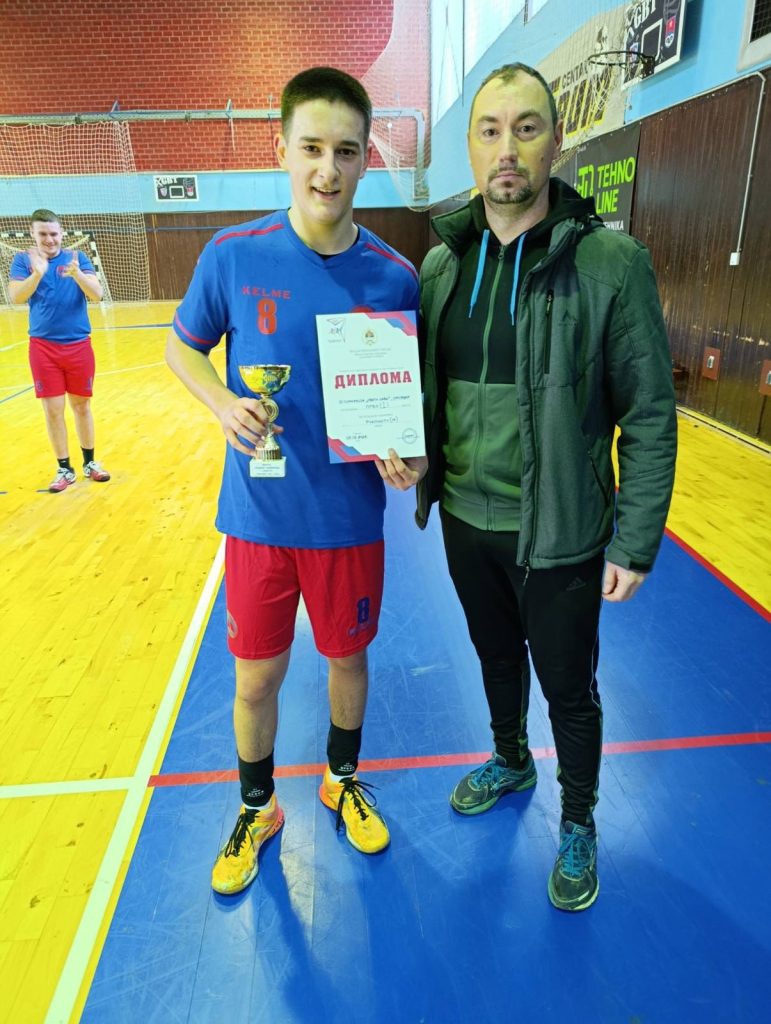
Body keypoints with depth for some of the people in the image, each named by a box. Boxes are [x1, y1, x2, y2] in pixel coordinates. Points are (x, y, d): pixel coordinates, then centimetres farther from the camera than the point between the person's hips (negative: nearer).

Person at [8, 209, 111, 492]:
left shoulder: (77, 258, 2)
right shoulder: (23, 260, 1)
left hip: (78, 344, 0)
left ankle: (89, 462, 24)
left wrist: (76, 273, -30)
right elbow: (16, 297, -13)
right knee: (53, 410, 2)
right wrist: (38, 273, -30)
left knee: (81, 406, 10)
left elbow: (97, 295, -11)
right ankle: (64, 469, 14)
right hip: (43, 346, 0)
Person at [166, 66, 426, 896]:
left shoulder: (394, 277, -7)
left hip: (350, 518, 1)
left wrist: (409, 456, -17)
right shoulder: (233, 255, -8)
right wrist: (225, 405, -14)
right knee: (257, 675, 13)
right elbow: (181, 349, 5)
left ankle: (342, 781, 48)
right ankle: (256, 809, 41)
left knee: (347, 659, 18)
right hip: (259, 516, 0)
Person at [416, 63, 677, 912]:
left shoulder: (611, 262, -14)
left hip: (557, 533, -4)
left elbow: (649, 419, -12)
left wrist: (636, 544, -11)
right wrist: (426, 476, -2)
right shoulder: (441, 262, 0)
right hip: (466, 521, 4)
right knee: (497, 656, 25)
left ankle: (578, 823, 42)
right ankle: (511, 761, 54)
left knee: (568, 688, 14)